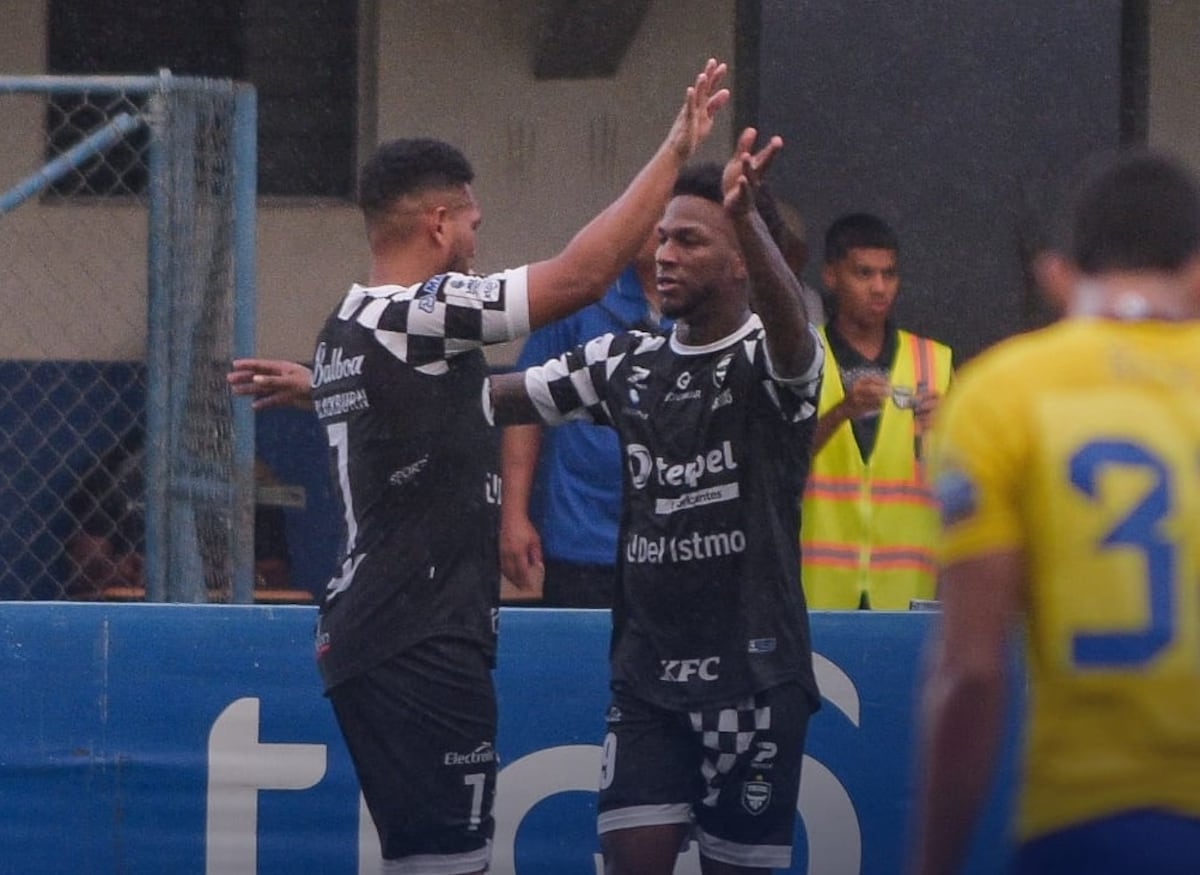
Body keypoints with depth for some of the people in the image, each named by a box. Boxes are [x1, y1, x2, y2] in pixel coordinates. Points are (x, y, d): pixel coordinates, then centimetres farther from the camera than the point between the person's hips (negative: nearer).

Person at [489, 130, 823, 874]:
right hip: (647, 667, 4)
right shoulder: (625, 364, 9)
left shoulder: (770, 358, -6)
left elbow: (789, 322, -30)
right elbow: (489, 398, 11)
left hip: (752, 670, -4)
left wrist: (747, 217, -50)